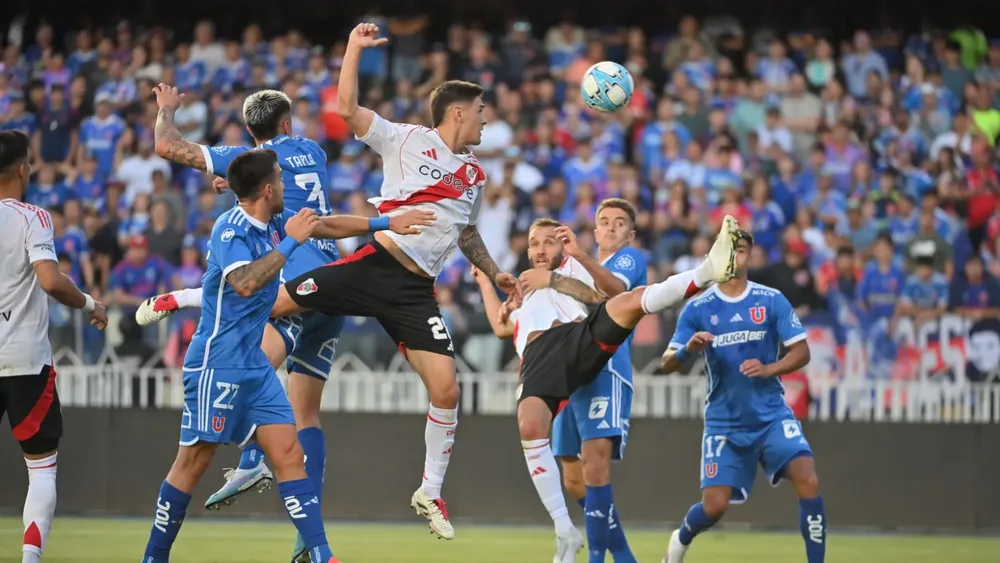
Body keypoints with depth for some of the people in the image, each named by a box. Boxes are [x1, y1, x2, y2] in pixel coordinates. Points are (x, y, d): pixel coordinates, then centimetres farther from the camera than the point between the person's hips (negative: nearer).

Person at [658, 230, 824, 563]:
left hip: (772, 414, 0)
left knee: (808, 480, -22)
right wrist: (688, 348, -26)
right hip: (724, 421, 0)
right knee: (714, 506, -4)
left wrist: (768, 369, -19)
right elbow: (667, 363, -4)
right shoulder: (698, 308, -1)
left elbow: (801, 352, 0)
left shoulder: (772, 300, -1)